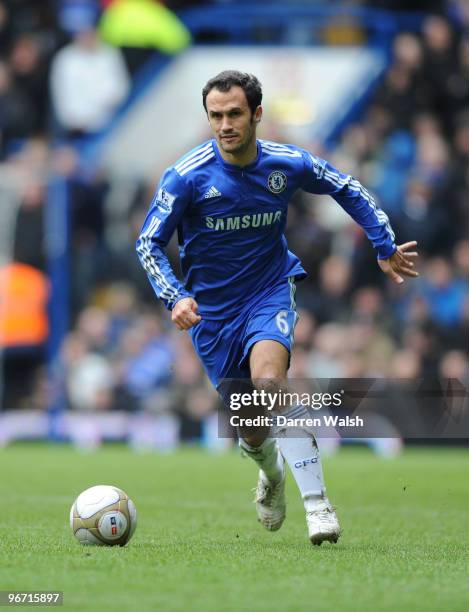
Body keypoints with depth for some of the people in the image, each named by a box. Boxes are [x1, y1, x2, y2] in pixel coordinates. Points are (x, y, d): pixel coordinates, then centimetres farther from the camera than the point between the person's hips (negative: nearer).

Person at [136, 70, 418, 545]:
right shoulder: (187, 176, -16)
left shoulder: (288, 164, -9)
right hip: (212, 307, 1)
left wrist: (385, 247, 11)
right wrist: (175, 297, -27)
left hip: (270, 292, -1)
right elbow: (148, 244, -11)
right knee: (250, 430, 6)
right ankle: (271, 474, 44)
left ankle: (316, 502, -30)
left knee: (268, 381, -31)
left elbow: (346, 189, 11)